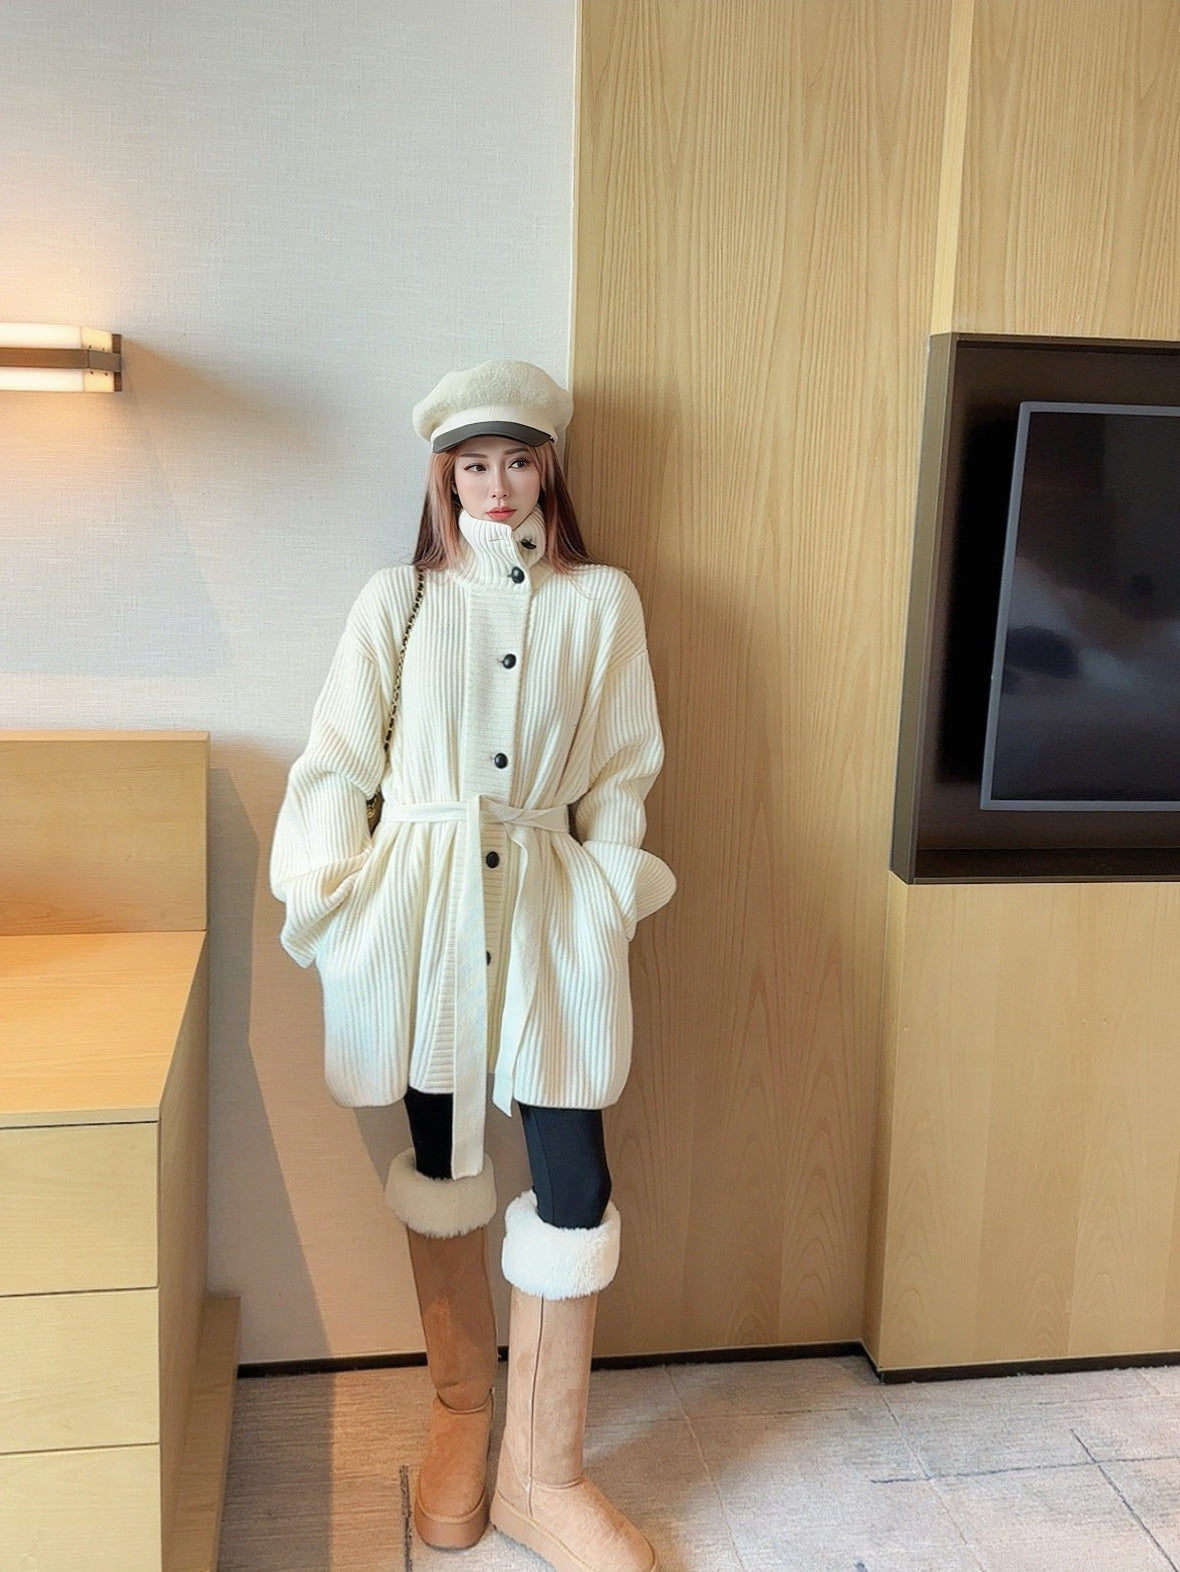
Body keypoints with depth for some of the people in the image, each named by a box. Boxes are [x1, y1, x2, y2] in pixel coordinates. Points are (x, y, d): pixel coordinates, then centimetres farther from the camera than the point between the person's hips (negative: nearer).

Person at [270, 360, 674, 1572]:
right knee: (441, 1162, 11)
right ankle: (459, 1409, 33)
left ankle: (540, 1474, 12)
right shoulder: (399, 600, 4)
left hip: (549, 911, 0)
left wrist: (607, 906, -2)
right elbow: (336, 766, 5)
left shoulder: (602, 603, 4)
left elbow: (621, 779, 6)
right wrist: (328, 898, -1)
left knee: (572, 1179, -4)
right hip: (423, 912, 0)